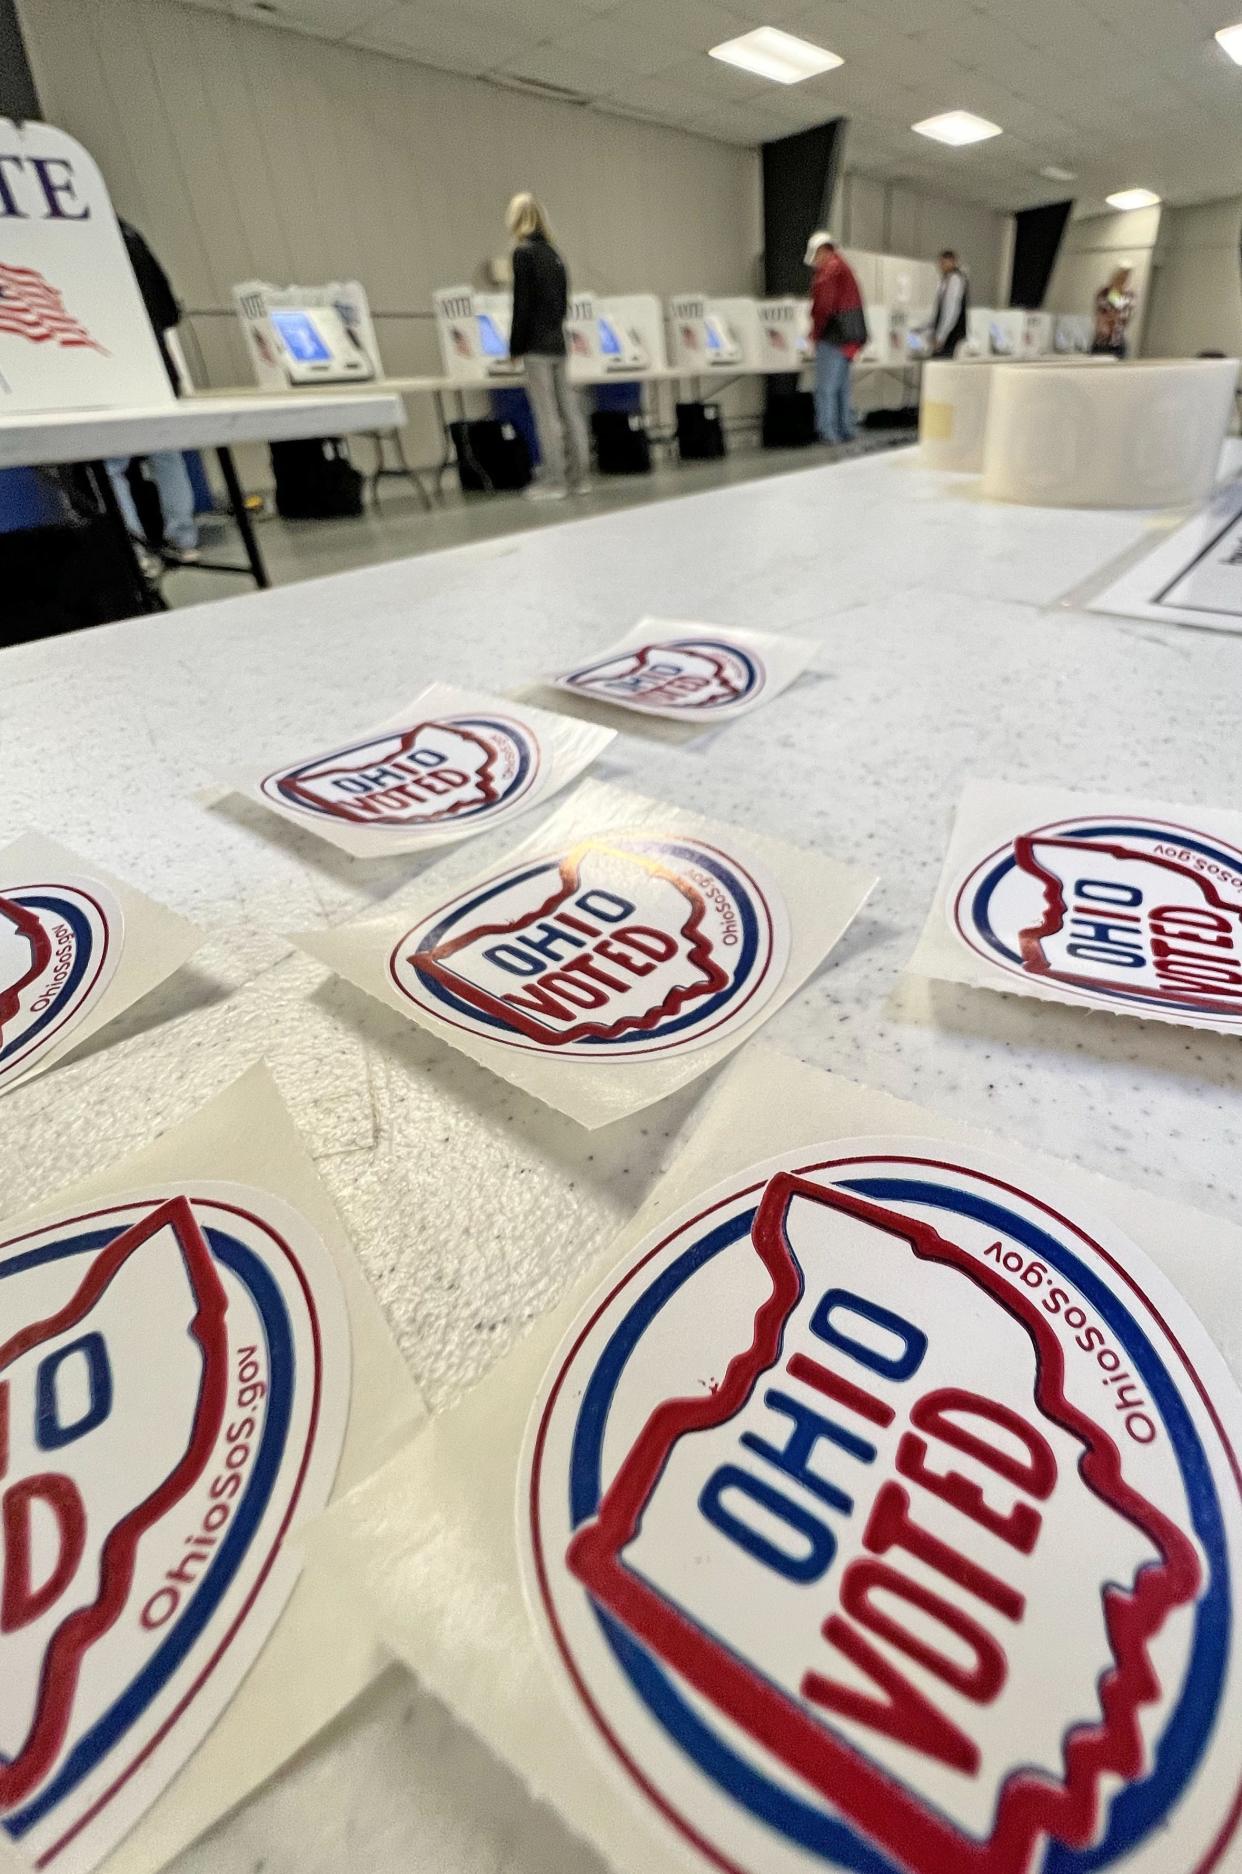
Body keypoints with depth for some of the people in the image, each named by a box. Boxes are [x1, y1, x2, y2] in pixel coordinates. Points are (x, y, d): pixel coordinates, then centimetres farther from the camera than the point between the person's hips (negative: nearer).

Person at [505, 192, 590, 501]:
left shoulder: (523, 252, -7)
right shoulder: (553, 253, 15)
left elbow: (522, 303, -11)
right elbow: (563, 300, 17)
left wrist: (515, 347, -7)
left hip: (537, 344, -8)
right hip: (558, 341, 8)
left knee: (547, 413, -8)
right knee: (569, 409, 5)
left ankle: (554, 481, -9)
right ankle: (578, 477, 6)